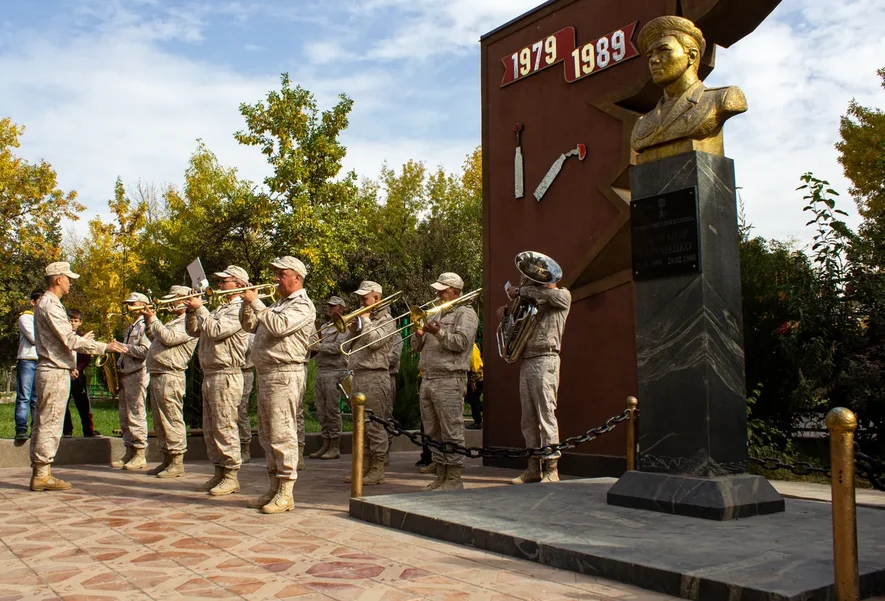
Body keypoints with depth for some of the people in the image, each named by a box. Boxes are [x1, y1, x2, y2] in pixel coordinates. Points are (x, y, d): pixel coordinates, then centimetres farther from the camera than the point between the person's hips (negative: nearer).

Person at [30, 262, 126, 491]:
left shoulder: (46, 304, 17)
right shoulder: (50, 305, -15)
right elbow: (70, 340, -21)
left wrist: (79, 340, 35)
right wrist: (105, 347, -18)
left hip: (50, 371, 11)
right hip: (55, 372, -11)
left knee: (43, 424, 12)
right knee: (49, 424, -5)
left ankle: (39, 472, 18)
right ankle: (42, 474, -1)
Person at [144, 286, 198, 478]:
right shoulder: (174, 321, 24)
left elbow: (168, 338, -22)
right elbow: (155, 338, 25)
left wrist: (153, 319, -12)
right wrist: (148, 321, 13)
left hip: (170, 377, -11)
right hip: (157, 375, 11)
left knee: (172, 420, -9)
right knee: (160, 421, 13)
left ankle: (177, 463, -5)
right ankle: (167, 460, 20)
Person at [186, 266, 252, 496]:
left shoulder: (240, 309, -9)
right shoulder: (220, 309, 21)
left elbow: (216, 330, -21)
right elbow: (194, 331, 21)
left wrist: (200, 308, -10)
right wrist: (192, 311, 5)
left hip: (226, 375, -10)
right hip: (209, 375, 10)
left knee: (225, 427, -7)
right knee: (210, 429, 12)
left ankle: (232, 476, -1)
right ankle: (219, 473, 20)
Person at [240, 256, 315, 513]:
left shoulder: (303, 305, -8)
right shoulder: (278, 304, 22)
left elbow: (278, 326, -24)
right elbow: (250, 326, 22)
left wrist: (255, 302, -16)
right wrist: (247, 303, 6)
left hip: (284, 375, -10)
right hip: (265, 374, 10)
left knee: (282, 434, -9)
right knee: (267, 435, 12)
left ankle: (286, 494, -4)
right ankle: (274, 488, 20)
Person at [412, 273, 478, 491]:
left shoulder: (465, 313, 0)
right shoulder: (436, 313, 23)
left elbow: (461, 342, -15)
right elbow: (417, 347, 21)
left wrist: (437, 331, -22)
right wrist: (419, 334, 0)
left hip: (449, 380, -8)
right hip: (428, 379, 8)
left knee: (451, 432, -6)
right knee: (434, 432, 10)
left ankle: (455, 479, -1)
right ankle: (441, 476, 17)